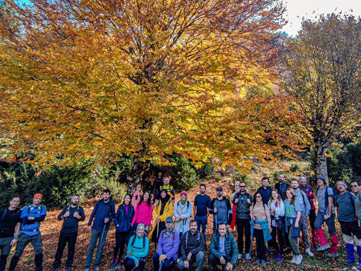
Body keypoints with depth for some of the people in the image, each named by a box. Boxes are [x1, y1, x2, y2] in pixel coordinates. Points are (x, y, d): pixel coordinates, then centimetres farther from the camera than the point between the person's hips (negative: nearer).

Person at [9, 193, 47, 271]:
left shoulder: (42, 208, 1)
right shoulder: (26, 208, -6)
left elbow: (42, 218, -13)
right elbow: (24, 221, -17)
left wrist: (32, 218, -16)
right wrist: (37, 219, -11)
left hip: (36, 234, 1)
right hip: (24, 234, -1)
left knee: (39, 251, 0)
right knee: (18, 253, 5)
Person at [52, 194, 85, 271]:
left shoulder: (80, 209, 3)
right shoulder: (66, 208, 8)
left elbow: (83, 218, -7)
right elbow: (59, 217, 7)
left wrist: (77, 216, -28)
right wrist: (64, 215, -15)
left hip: (73, 232, -1)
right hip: (64, 231, 1)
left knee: (71, 248, 7)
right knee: (60, 247, 4)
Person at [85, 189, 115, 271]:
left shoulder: (111, 204, -2)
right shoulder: (98, 202, -1)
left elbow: (113, 214, 5)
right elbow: (93, 213, 3)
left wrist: (109, 219, -14)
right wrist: (89, 224, 0)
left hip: (104, 228, 0)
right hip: (96, 227, 0)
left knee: (101, 247, 9)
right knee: (91, 246, 4)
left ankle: (96, 264, 23)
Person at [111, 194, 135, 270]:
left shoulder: (131, 208, 2)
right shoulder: (120, 207, 0)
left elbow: (133, 218, 10)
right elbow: (116, 217, 3)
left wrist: (131, 224, -3)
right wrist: (116, 224, -9)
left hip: (127, 230, 1)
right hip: (119, 229, -1)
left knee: (122, 246, 9)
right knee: (117, 245, -4)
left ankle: (118, 262, 23)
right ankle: (113, 262, 12)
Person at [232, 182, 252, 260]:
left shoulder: (249, 195, 3)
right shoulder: (236, 195, 5)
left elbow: (253, 205, 6)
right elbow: (234, 203, 12)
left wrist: (250, 203, -17)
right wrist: (235, 202, -11)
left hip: (247, 217, 0)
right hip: (239, 217, 1)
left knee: (247, 235, 5)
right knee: (240, 235, 7)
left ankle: (247, 252, 17)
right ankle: (240, 252, 17)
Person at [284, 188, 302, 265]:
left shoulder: (295, 202, -5)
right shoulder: (285, 201, 9)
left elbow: (299, 213, -8)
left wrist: (297, 222, -15)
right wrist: (285, 220, 6)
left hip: (294, 220, -5)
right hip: (288, 220, 5)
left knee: (291, 237, -14)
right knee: (292, 238, 9)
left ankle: (298, 255, 0)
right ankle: (295, 256, 20)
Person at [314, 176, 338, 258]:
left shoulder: (328, 189, -8)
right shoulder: (318, 190, 12)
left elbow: (330, 203, -12)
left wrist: (329, 214, -15)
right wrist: (319, 211, 11)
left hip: (329, 212, -5)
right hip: (320, 212, 5)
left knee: (332, 231, 2)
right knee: (317, 224, -18)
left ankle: (334, 251, 13)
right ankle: (324, 244, -11)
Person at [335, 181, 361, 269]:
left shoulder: (350, 195, -8)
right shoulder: (337, 197, 7)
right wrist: (338, 215, 12)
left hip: (352, 220, -5)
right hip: (343, 221, 5)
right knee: (347, 240, 14)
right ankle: (351, 258, 26)